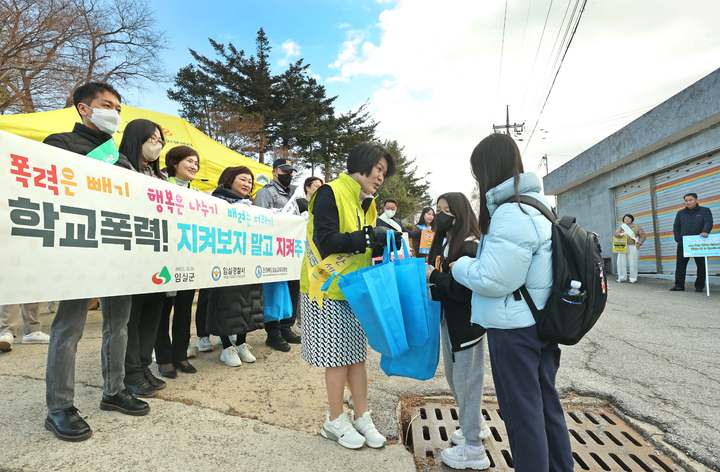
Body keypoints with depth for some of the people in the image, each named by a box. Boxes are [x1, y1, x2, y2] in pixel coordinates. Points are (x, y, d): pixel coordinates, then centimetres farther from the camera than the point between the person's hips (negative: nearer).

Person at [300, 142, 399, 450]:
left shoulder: (366, 203, 14)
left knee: (357, 353, 11)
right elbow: (326, 241, -20)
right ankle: (335, 421, 21)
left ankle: (362, 418, 25)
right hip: (328, 290, -7)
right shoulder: (331, 193, -11)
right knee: (338, 356, 3)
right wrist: (368, 236, -25)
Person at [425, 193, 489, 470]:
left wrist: (434, 276, -21)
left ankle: (474, 449, 19)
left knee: (466, 379, 2)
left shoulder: (470, 247, -19)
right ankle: (476, 426, 43)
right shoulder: (443, 242, 8)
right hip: (447, 320, 9)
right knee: (453, 375, 21)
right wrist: (427, 274, -5)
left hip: (466, 324, -9)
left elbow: (464, 290, -26)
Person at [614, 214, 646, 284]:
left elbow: (643, 235, 8)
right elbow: (616, 233, -2)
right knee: (621, 263, -2)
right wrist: (621, 234, -23)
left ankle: (633, 278, 3)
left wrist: (639, 243, -4)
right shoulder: (621, 227, 15)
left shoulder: (637, 227, 12)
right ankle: (622, 278, 7)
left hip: (632, 247, -2)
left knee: (633, 263, -4)